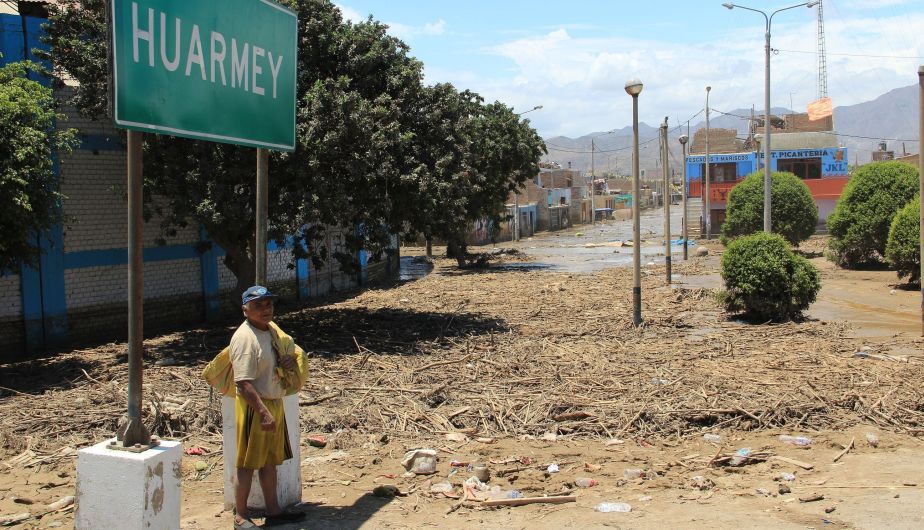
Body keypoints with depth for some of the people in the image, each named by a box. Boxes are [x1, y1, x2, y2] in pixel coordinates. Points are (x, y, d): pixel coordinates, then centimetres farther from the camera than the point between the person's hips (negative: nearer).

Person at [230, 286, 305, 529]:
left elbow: (278, 358, 25)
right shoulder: (245, 337, -20)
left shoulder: (271, 329, 9)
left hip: (275, 404, 9)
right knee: (248, 463, 3)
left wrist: (289, 363, 0)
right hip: (254, 407, -9)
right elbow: (244, 383, -25)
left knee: (270, 461, 17)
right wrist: (264, 413, -30)